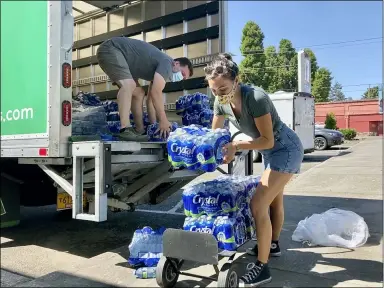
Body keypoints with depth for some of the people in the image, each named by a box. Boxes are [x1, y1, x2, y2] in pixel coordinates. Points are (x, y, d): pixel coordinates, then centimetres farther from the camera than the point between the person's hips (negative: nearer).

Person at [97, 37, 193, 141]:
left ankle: (140, 131, 11)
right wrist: (163, 121, -22)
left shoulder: (159, 71, 12)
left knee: (138, 93, 8)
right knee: (129, 85, -30)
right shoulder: (166, 63, -18)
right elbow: (156, 93, -27)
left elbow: (151, 98, 12)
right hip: (110, 49, -10)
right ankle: (125, 130, -38)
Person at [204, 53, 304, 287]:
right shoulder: (221, 102, -13)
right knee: (274, 200, 23)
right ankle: (274, 245, 43)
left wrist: (236, 146, -36)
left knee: (258, 204, -15)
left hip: (286, 148, -8)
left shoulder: (256, 98, -34)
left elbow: (267, 140, -28)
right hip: (270, 151, 8)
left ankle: (262, 267, -3)